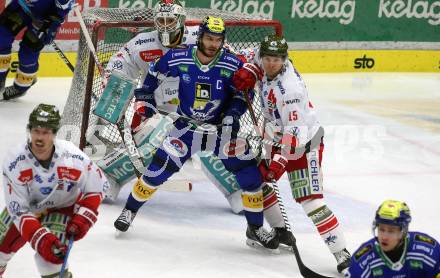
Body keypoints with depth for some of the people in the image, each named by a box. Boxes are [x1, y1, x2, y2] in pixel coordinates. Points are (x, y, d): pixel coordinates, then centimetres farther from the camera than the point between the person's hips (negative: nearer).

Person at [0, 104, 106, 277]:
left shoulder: (72, 157, -30)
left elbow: (96, 187, -11)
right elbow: (18, 210, -27)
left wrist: (82, 219, -21)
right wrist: (41, 239, -37)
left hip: (64, 206, -2)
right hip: (27, 206, 2)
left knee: (51, 258, -25)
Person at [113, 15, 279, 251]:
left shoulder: (233, 65, -15)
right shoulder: (177, 59, -14)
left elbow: (243, 93, -1)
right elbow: (153, 78, 3)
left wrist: (233, 114, -16)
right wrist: (144, 105, 1)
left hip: (221, 128, 0)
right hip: (186, 127, 0)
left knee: (250, 173, -9)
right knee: (159, 167, -9)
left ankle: (255, 230, 7)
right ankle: (130, 211, 15)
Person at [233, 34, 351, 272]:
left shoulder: (290, 87, -30)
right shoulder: (266, 66, -6)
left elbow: (295, 130, -33)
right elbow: (255, 54, 19)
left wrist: (280, 160, -37)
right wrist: (246, 68, -2)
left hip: (303, 142, -9)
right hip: (278, 137, 9)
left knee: (310, 200, -18)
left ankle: (341, 253, -19)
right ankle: (281, 231, 29)